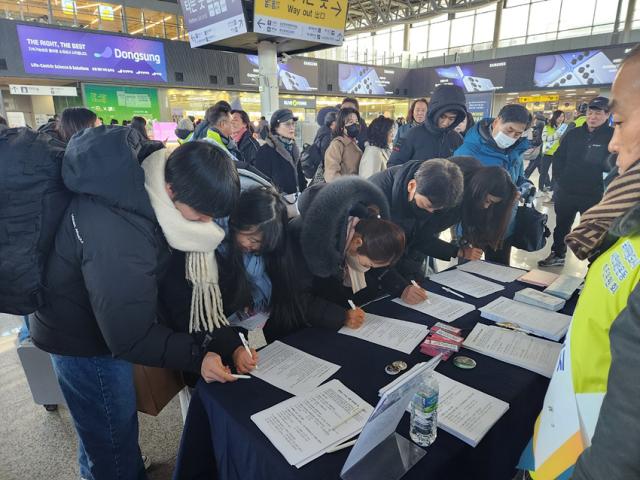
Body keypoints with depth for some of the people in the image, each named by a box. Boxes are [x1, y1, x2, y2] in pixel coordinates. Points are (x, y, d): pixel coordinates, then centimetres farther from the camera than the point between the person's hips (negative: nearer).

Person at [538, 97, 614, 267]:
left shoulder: (613, 136, -7)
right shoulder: (574, 133, 3)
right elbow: (559, 156, 9)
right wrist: (559, 177, 0)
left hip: (593, 195, -3)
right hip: (566, 191, 4)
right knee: (561, 225, 18)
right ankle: (557, 255, 35)